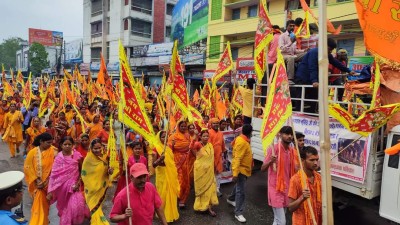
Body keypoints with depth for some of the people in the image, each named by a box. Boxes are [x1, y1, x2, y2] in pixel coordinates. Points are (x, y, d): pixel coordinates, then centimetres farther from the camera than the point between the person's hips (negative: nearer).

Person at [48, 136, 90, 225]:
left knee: (77, 205, -12)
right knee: (65, 207, 13)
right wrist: (50, 191, -9)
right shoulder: (58, 158, -5)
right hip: (63, 186, 1)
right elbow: (54, 174, -6)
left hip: (74, 185, -1)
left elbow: (82, 171, 1)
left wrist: (78, 183, -10)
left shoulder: (77, 155, -6)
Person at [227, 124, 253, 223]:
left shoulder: (243, 140, 5)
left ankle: (231, 199, 49)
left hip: (244, 168, 10)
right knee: (240, 191, -6)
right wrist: (235, 174, -30)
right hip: (241, 169, -10)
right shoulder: (241, 142, -26)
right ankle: (238, 213, 1)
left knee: (238, 186, 27)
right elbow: (237, 159, -29)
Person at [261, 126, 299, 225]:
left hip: (287, 188, 7)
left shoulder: (293, 151, 4)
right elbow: (263, 168, -14)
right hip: (276, 188, -6)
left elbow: (295, 169, 14)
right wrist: (270, 161, -33)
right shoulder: (273, 149, -15)